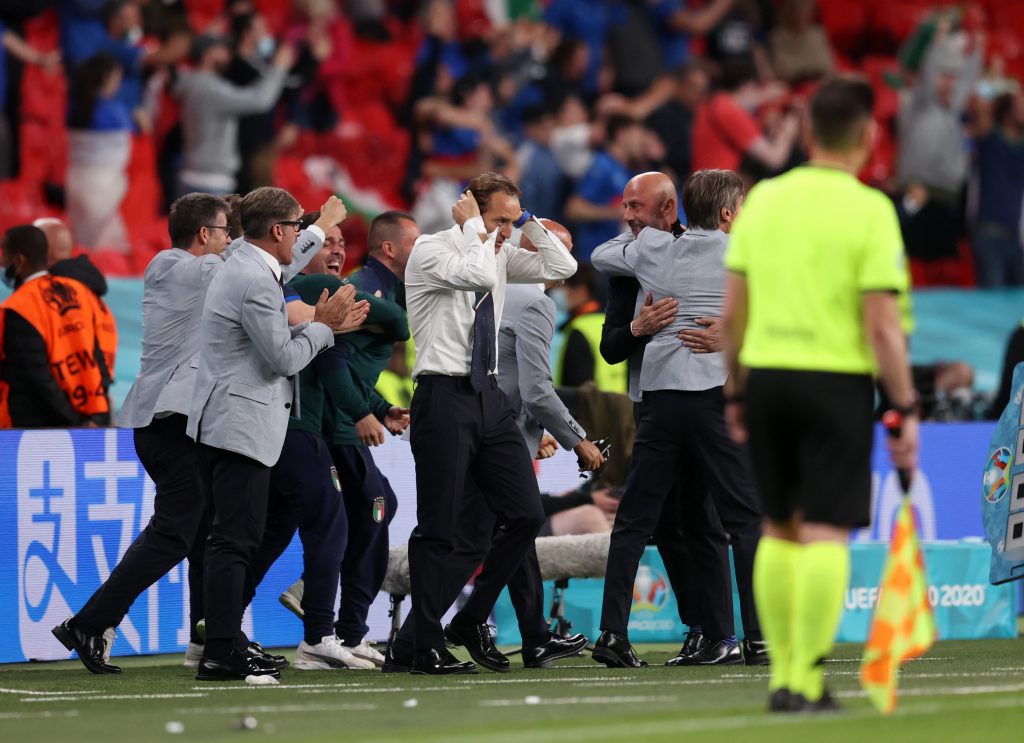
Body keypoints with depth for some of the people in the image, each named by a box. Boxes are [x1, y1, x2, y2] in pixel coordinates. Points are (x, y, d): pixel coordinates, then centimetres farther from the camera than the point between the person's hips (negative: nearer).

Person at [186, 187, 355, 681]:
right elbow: (283, 358, -17)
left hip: (221, 422, 11)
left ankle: (222, 647, 14)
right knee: (236, 539, -10)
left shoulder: (241, 269, 17)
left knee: (231, 538, 12)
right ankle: (221, 654, -12)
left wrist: (322, 325, 15)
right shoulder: (255, 281, -16)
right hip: (242, 426, -11)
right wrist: (323, 325, -3)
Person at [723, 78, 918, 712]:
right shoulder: (869, 209, -8)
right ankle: (807, 683, -6)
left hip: (766, 375, 5)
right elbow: (882, 325, -12)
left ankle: (782, 677, 15)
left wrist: (736, 391, 18)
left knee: (780, 528, 13)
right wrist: (906, 409, -6)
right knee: (825, 533, -2)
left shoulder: (763, 199, 6)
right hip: (836, 380, -4)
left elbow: (733, 309, 8)